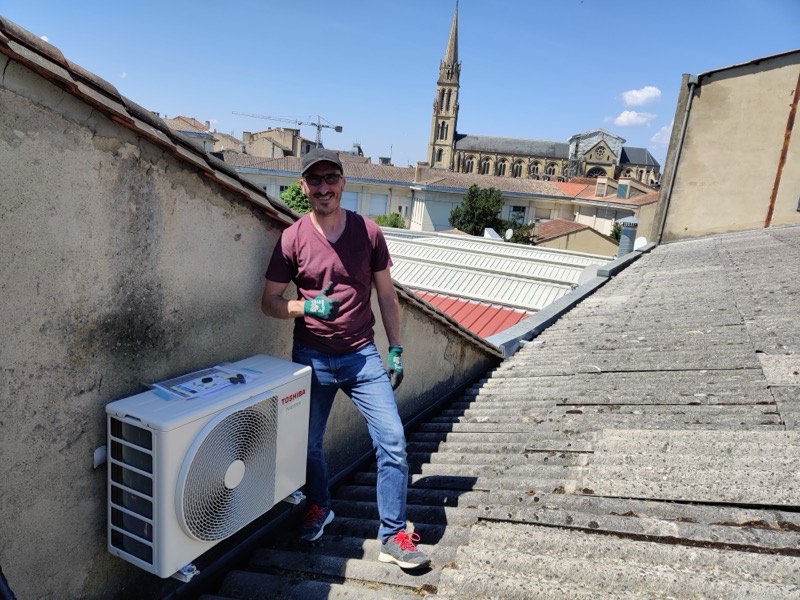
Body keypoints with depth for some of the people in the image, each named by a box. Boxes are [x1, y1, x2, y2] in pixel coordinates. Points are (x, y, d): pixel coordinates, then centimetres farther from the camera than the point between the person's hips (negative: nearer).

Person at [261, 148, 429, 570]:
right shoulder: (292, 239, -4)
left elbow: (386, 296, 6)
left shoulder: (368, 233, -1)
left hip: (362, 355, 0)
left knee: (392, 440, -7)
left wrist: (395, 351, 3)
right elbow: (269, 302, 1)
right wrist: (306, 306, -19)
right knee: (308, 444, 12)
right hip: (312, 357, 0)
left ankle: (393, 536, 9)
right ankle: (319, 508, 42)